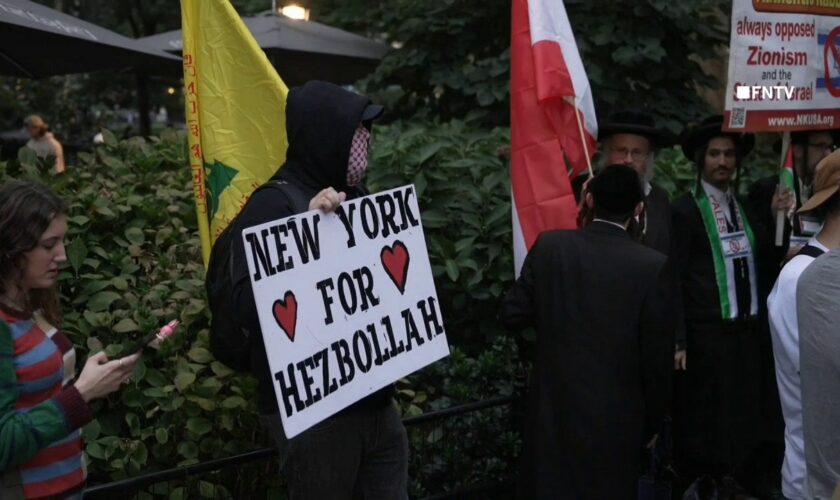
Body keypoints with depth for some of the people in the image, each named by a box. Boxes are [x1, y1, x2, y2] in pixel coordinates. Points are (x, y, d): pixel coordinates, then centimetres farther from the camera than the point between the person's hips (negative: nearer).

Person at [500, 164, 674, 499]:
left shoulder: (549, 246, -6)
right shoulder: (653, 266, -12)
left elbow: (511, 316, -2)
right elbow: (657, 357, -7)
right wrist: (652, 423, 6)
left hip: (553, 410, 2)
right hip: (616, 418, -2)